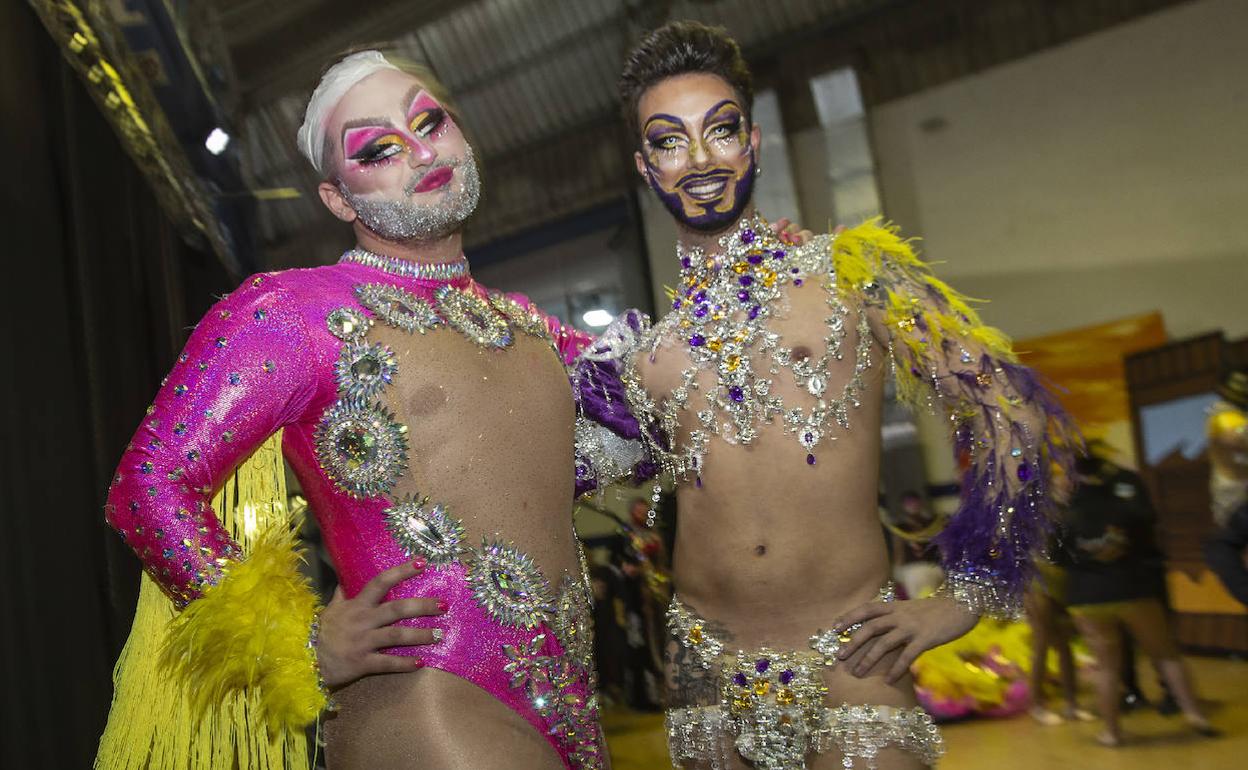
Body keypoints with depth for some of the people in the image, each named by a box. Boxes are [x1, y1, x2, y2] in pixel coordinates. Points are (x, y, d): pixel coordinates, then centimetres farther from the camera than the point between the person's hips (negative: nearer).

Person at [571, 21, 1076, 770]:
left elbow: (1013, 412, 0)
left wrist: (966, 594, -2)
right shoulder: (637, 344, 5)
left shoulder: (851, 271, -2)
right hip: (707, 666, 3)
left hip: (851, 657, -2)